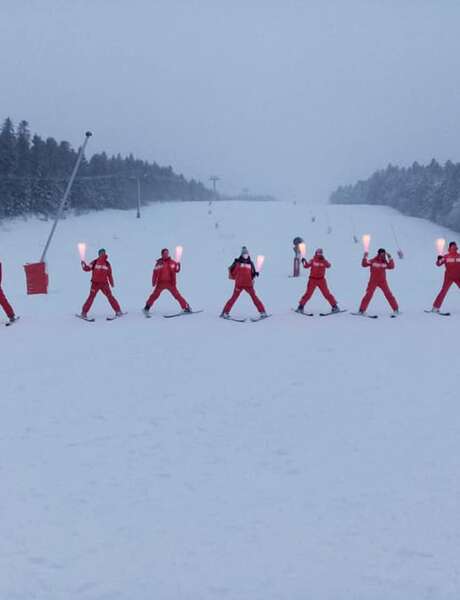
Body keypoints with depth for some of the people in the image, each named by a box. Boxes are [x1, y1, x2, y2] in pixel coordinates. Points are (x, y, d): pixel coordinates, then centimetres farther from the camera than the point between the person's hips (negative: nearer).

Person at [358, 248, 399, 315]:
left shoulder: (385, 262, 3)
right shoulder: (373, 261, -5)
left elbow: (392, 266, -5)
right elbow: (364, 264, -10)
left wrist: (390, 258, -10)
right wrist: (365, 257, -21)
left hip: (383, 281, 2)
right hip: (373, 281, -2)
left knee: (388, 294, -1)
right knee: (369, 295, -9)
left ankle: (396, 309, 9)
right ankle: (362, 310, -3)